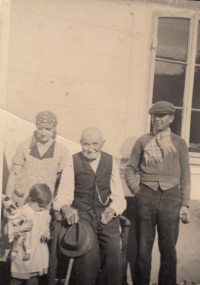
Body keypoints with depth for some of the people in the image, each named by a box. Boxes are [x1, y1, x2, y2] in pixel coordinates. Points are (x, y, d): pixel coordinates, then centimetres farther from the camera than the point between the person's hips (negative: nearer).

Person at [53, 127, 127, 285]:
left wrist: (112, 209, -13)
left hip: (106, 214, 2)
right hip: (82, 214, -2)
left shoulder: (110, 161, 11)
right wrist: (66, 207, -25)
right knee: (88, 257, -23)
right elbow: (64, 194, -2)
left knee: (113, 254, -17)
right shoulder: (73, 162, 4)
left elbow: (118, 196, 9)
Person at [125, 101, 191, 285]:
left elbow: (185, 176, 7)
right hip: (146, 196, 0)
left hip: (171, 197, 0)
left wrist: (185, 204, 2)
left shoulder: (179, 143, 8)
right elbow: (130, 170, 10)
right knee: (143, 246, 7)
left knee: (168, 248, 5)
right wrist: (138, 192, -1)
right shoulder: (142, 141, 9)